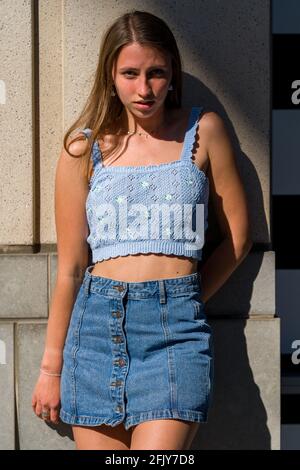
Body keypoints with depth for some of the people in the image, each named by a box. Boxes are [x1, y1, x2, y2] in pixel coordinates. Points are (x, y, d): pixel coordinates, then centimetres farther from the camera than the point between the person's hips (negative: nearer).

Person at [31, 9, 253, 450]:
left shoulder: (203, 130, 7)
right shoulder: (84, 149, 7)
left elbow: (238, 236, 12)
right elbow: (70, 269, 9)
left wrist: (183, 300, 6)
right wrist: (51, 367, 11)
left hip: (177, 330, -1)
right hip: (97, 323, 1)